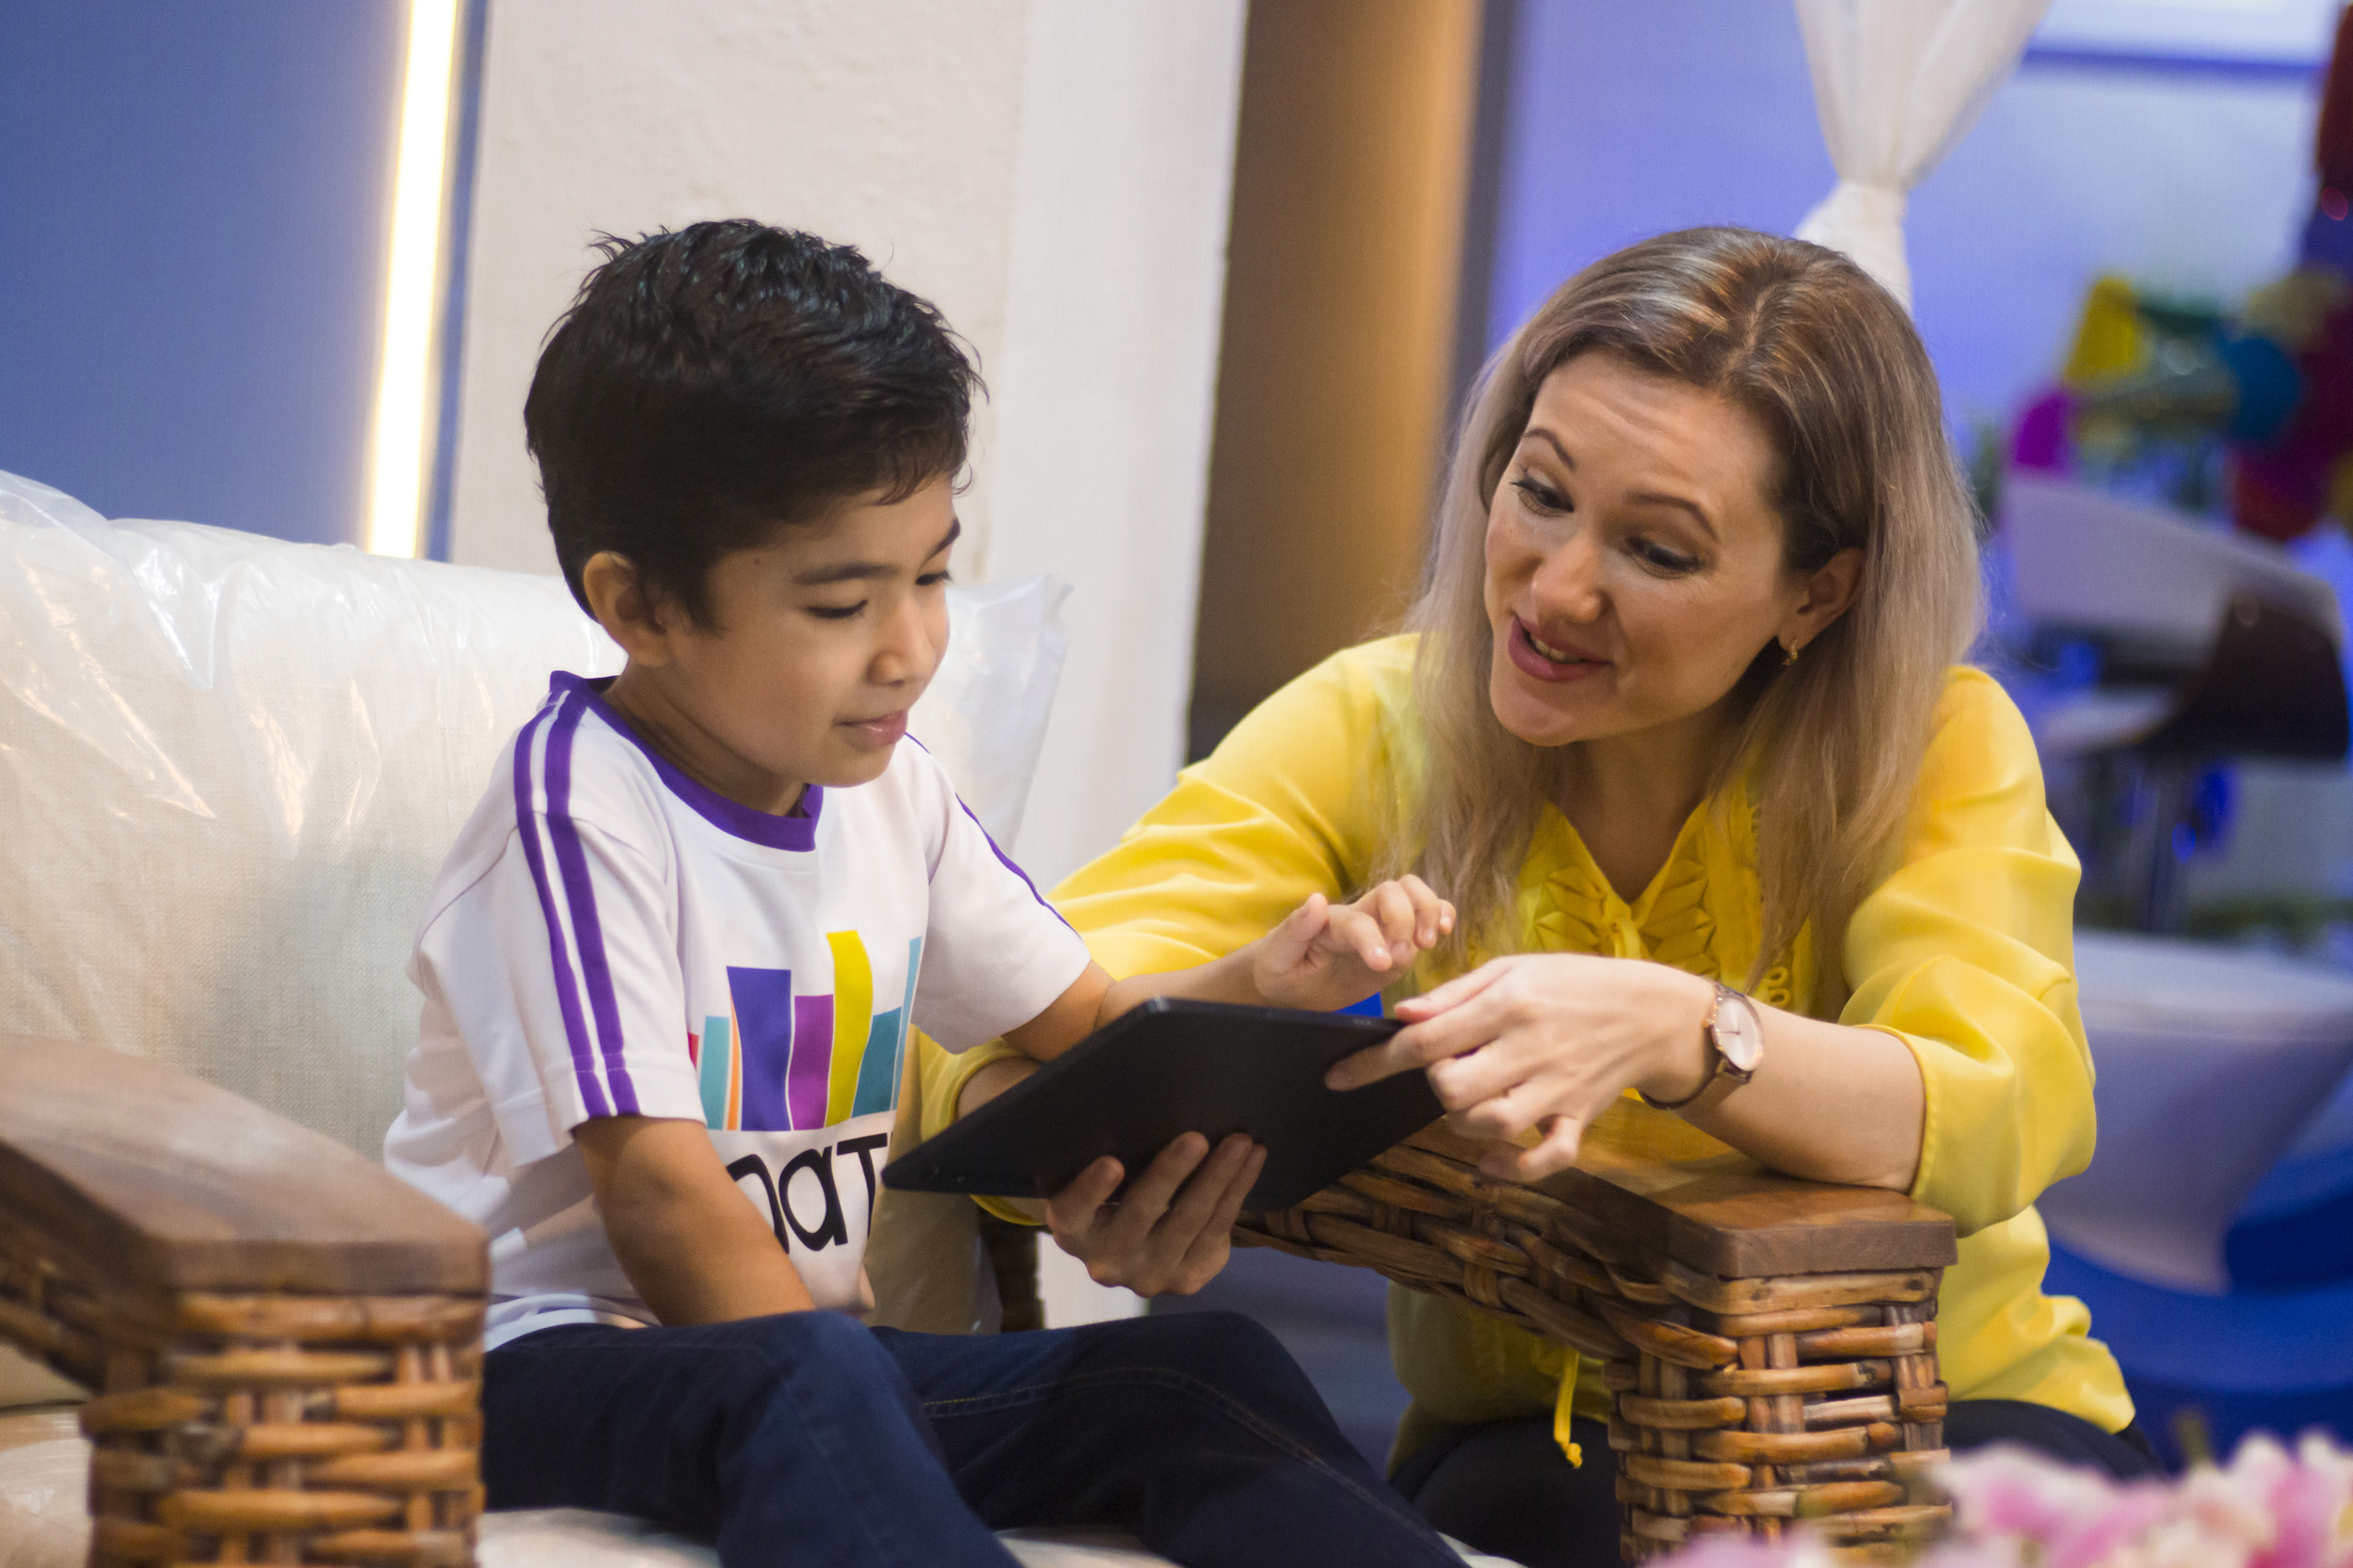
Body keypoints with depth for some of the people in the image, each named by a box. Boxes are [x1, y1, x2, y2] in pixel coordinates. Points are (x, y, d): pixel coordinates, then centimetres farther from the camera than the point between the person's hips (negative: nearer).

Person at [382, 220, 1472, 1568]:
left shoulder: (887, 789, 8)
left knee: (1205, 1367, -10)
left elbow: (1087, 1025, 18)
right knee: (808, 1386, -39)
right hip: (555, 1357, -7)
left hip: (812, 1345, 7)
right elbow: (658, 1197, -20)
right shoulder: (581, 801, -15)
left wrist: (1265, 981, -4)